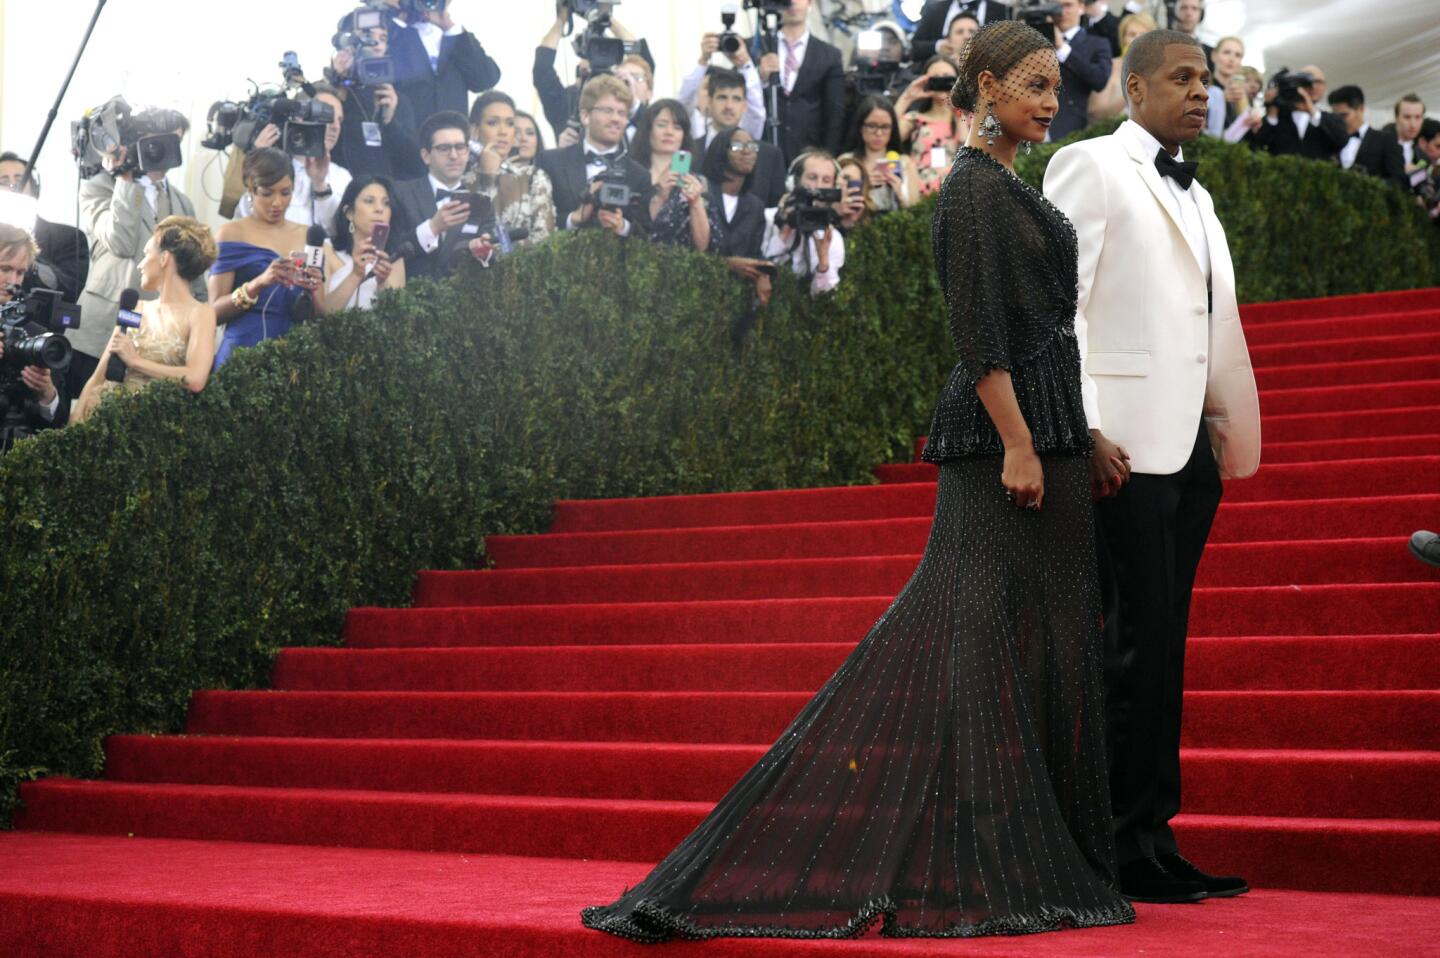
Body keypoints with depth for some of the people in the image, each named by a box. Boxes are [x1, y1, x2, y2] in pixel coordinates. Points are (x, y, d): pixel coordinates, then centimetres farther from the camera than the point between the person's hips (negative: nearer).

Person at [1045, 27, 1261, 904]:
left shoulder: (1196, 196, 23)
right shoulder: (1090, 166, 0)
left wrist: (1230, 428, 12)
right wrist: (1081, 427, -17)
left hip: (1191, 445, 8)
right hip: (1126, 441, -8)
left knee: (1162, 645, 8)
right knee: (1139, 643, -8)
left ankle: (1153, 839, 12)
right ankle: (1128, 848, -3)